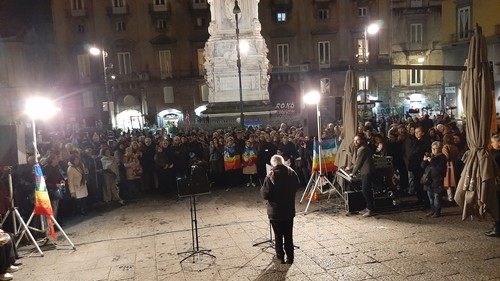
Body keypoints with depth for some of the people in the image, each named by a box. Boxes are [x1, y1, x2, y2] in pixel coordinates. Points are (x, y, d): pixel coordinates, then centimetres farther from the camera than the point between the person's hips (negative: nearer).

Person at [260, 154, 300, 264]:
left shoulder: (271, 176, -19)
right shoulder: (291, 173, -6)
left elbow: (265, 195, -18)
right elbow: (297, 186, 11)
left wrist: (262, 188, 0)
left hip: (275, 211, -3)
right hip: (289, 210, 4)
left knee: (278, 235, 12)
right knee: (288, 235, 14)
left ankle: (280, 256, 22)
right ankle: (290, 257, 20)